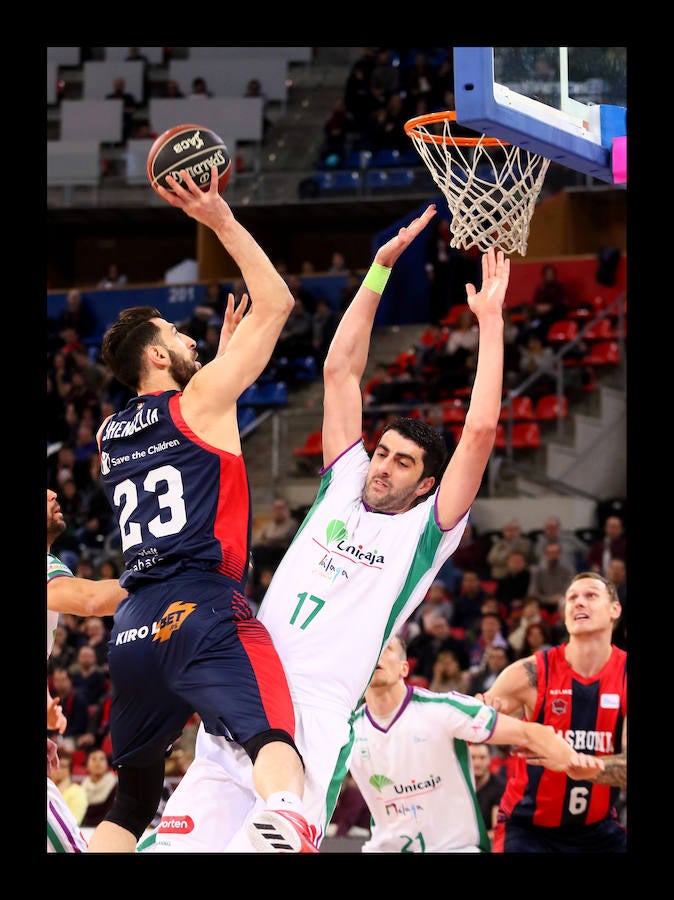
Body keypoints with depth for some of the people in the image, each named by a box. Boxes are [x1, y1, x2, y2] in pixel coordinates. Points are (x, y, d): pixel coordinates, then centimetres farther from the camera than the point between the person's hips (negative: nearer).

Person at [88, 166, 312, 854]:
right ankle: (286, 824, -60)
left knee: (131, 800, 18)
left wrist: (223, 350, 43)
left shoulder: (110, 433, 21)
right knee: (272, 739, -28)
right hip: (199, 607, -7)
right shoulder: (200, 400, 3)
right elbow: (276, 303, 6)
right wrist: (222, 222, 9)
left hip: (133, 624, 7)